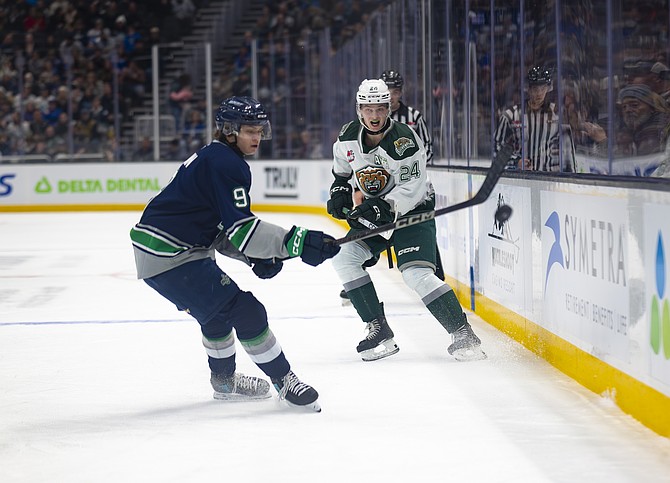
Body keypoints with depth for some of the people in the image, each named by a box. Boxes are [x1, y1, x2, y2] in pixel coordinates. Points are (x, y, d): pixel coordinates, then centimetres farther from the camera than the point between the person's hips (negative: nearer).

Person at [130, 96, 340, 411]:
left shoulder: (212, 158, 17)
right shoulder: (226, 164, -16)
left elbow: (221, 231, 20)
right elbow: (240, 229, -25)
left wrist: (254, 257, 7)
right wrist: (295, 243, -31)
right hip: (171, 257, -11)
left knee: (218, 311, 29)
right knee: (245, 311, -10)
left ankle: (224, 380, 44)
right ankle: (284, 380, -2)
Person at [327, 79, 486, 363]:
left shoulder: (404, 141, -25)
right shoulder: (348, 137, -6)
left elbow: (412, 189, -26)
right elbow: (341, 168, 16)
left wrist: (382, 207, -36)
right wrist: (339, 190, 0)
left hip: (414, 210, -7)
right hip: (375, 211, 7)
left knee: (416, 273, -23)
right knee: (344, 256, -7)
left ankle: (463, 335, -18)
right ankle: (379, 331, -2)